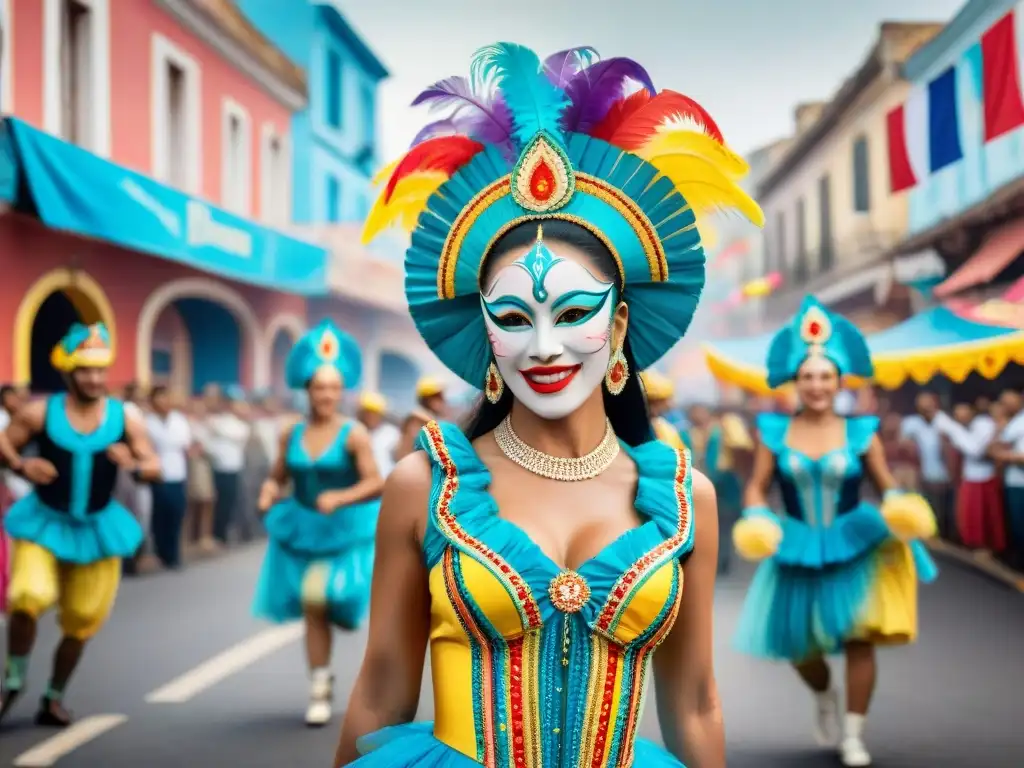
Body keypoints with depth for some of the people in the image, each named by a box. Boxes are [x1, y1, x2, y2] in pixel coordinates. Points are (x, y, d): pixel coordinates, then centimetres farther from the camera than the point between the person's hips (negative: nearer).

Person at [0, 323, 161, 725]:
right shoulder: (39, 413, -9)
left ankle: (54, 698, 29)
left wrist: (133, 465, -24)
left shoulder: (125, 420, -5)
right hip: (44, 522, -2)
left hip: (96, 527, 2)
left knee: (82, 620, 8)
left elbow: (155, 469, -2)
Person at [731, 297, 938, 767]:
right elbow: (757, 488, 1)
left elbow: (887, 485, 0)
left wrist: (901, 511, -20)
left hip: (852, 549, -2)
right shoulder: (774, 432, -3)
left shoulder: (860, 432, -5)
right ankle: (825, 700, 43)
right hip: (797, 552, 2)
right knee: (798, 645, 10)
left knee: (859, 639, -8)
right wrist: (755, 522, -17)